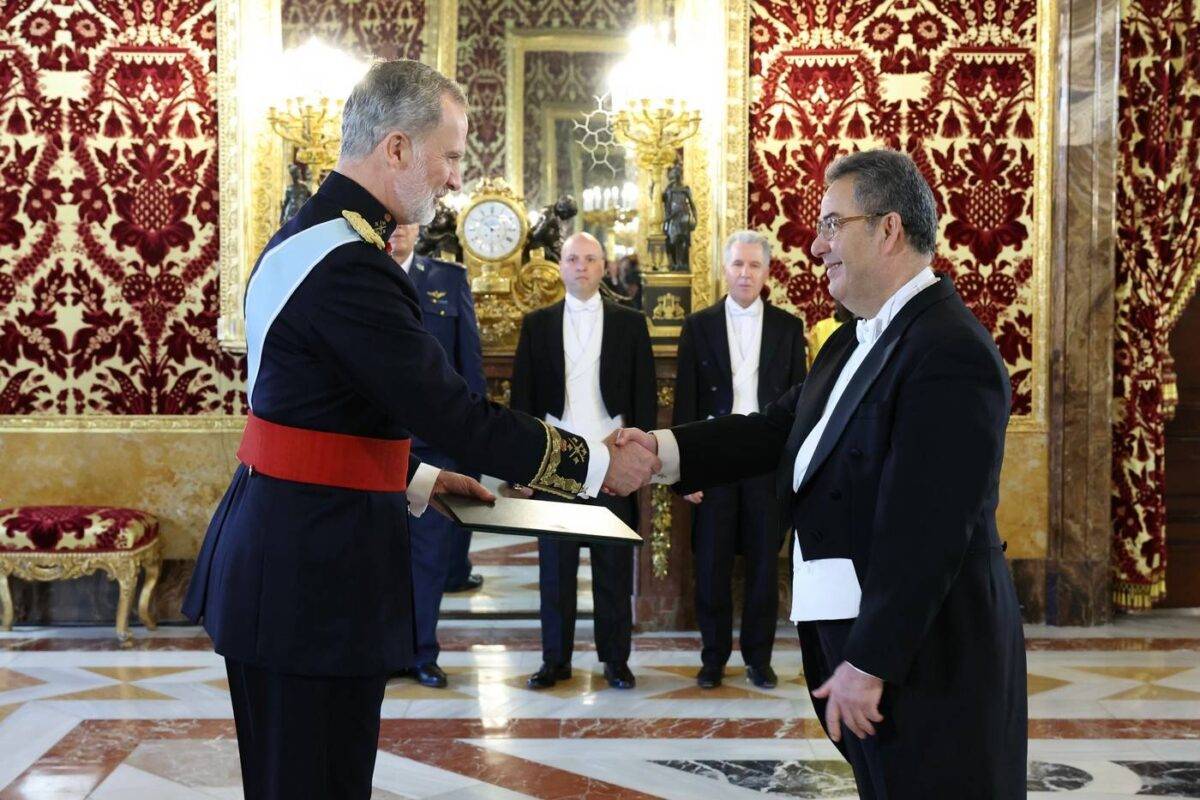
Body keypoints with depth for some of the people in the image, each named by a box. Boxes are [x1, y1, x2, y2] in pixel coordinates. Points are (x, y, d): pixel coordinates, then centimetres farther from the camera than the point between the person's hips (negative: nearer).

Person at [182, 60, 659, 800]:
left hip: (282, 556, 10)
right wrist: (595, 463, -10)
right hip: (313, 571, -10)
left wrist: (418, 481, 16)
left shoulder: (305, 237, 11)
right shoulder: (349, 265, -20)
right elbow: (451, 412, -21)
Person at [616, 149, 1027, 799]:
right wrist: (664, 450, -7)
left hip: (922, 658, -9)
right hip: (855, 635, 9)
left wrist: (870, 661, -21)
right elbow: (777, 429, 7)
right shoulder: (857, 342, 13)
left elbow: (925, 532, -24)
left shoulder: (950, 353, -20)